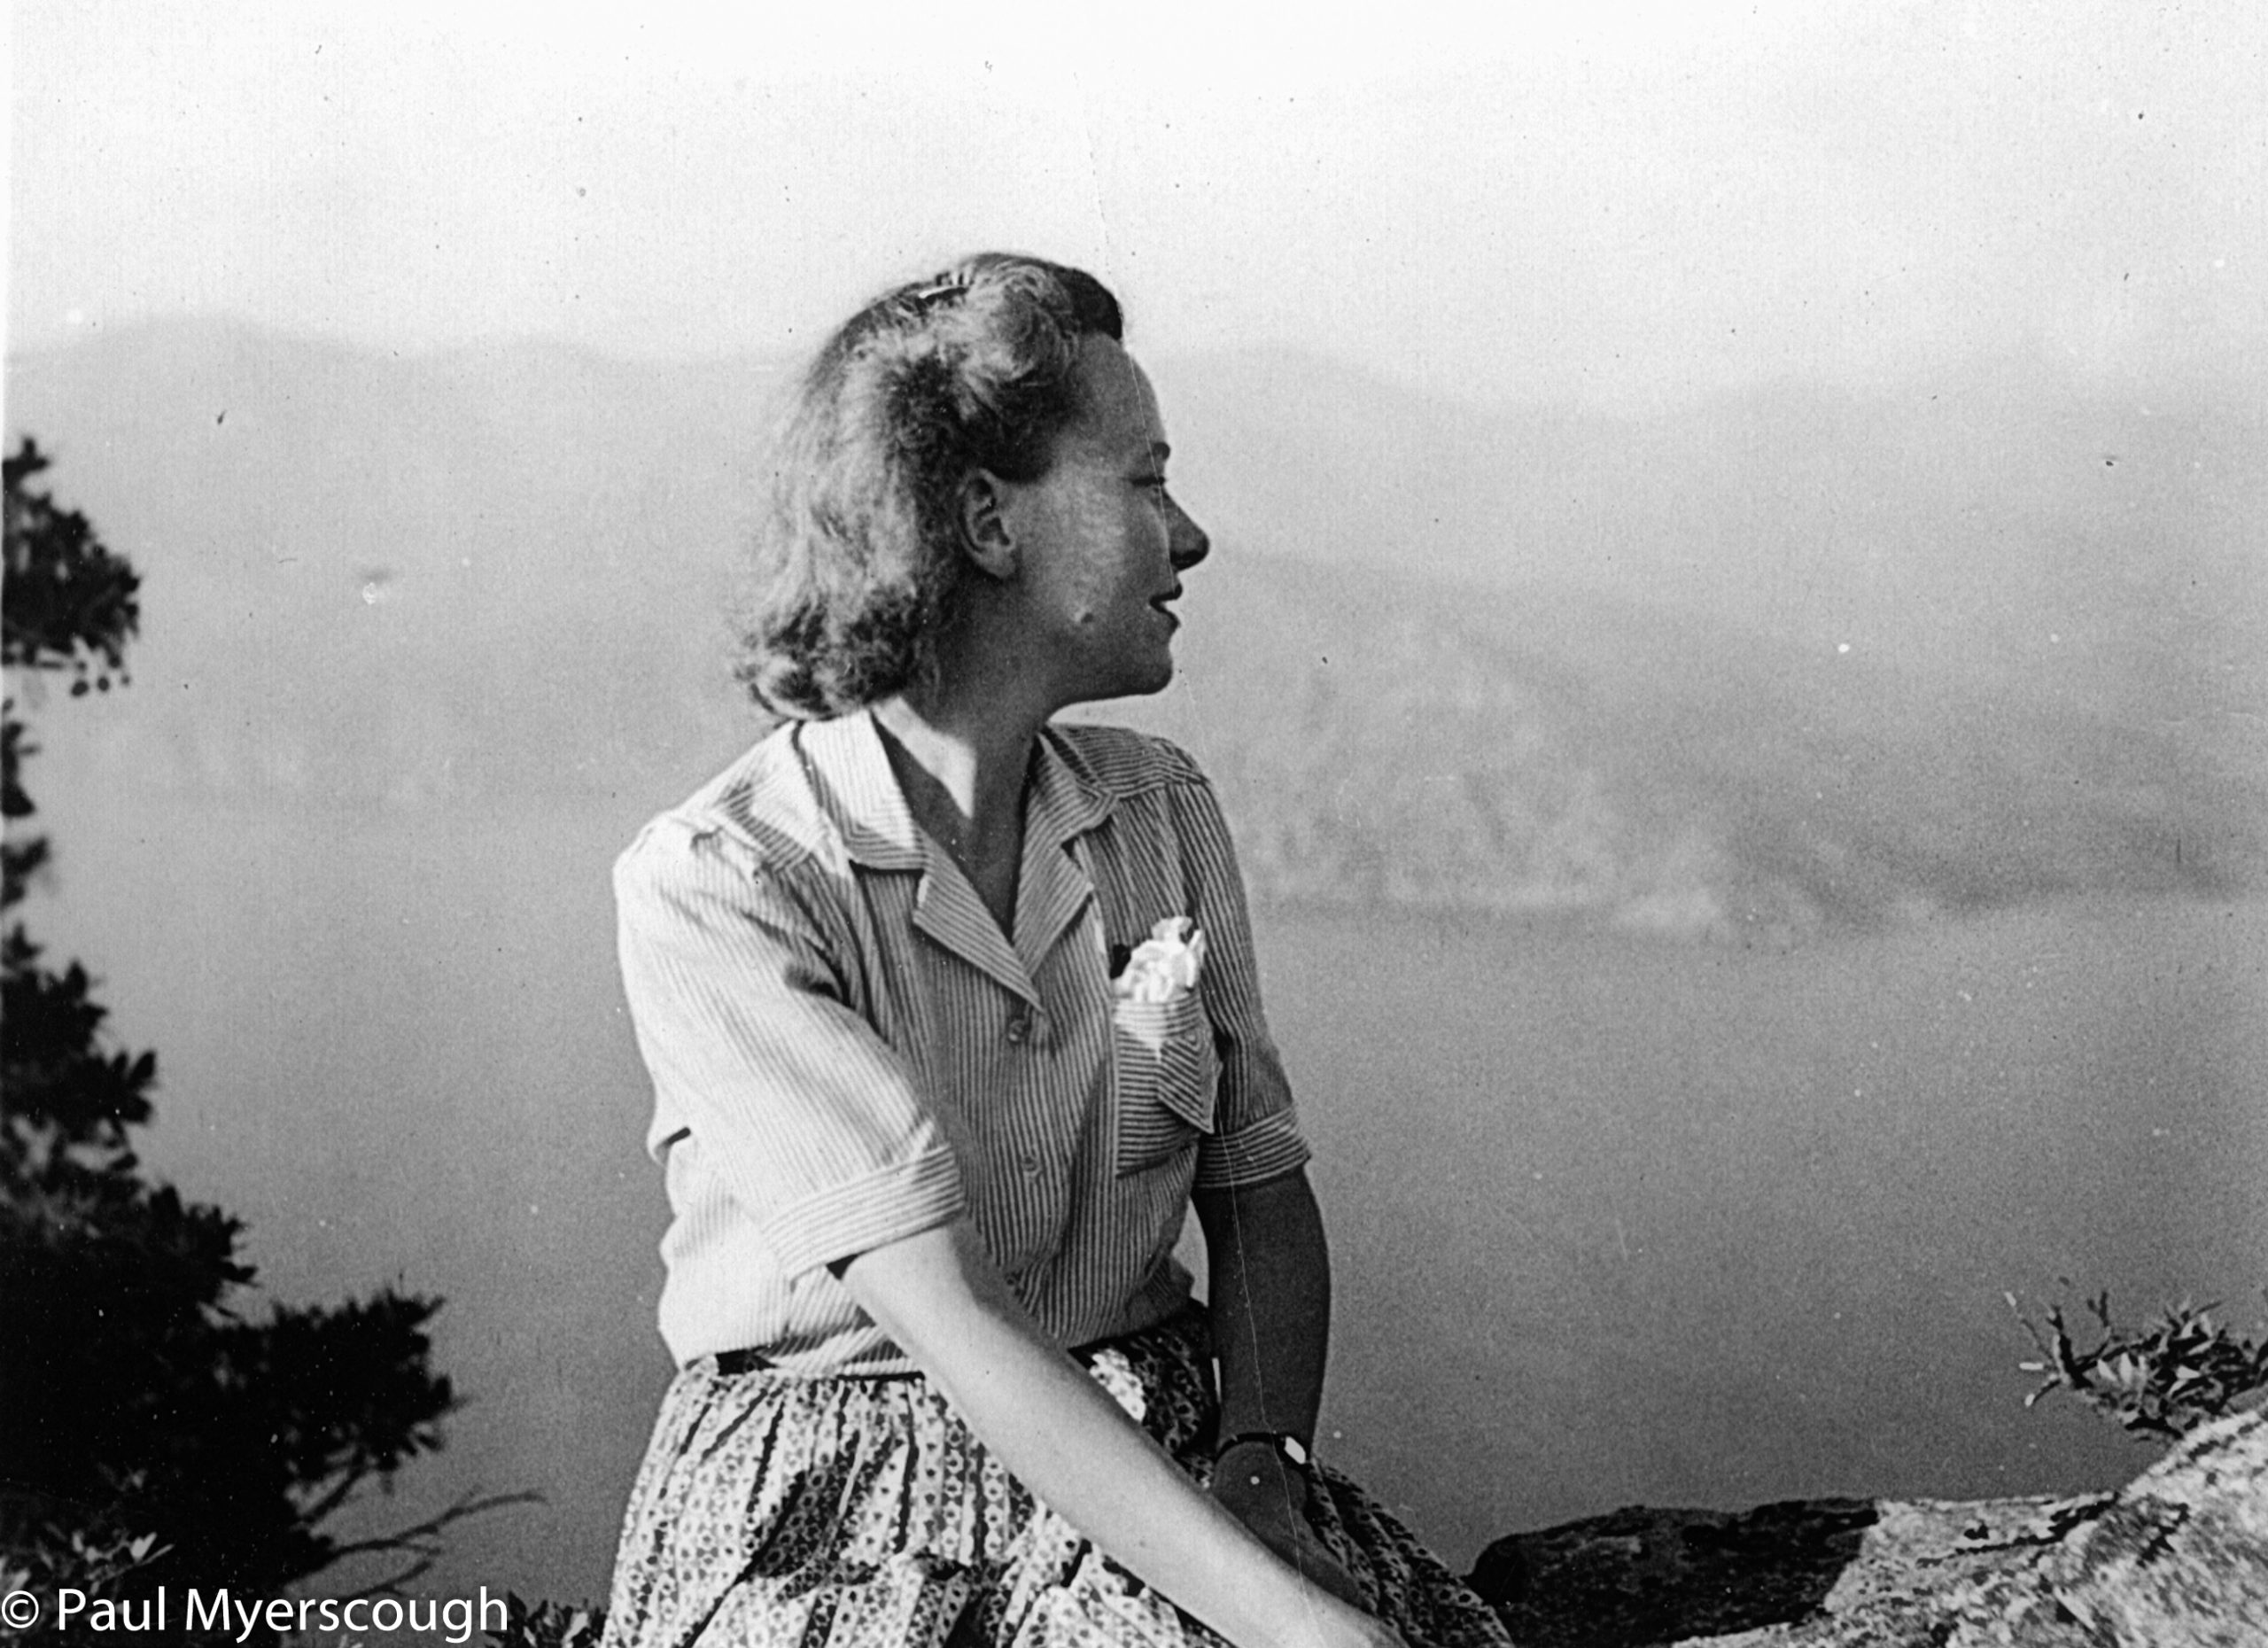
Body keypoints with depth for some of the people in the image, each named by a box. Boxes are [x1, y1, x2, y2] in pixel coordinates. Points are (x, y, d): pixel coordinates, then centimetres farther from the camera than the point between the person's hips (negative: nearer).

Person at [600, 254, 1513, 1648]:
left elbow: (1263, 1195, 7)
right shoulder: (711, 886, -13)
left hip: (1153, 1469, 5)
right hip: (831, 1517, -5)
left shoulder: (1163, 812, 6)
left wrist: (1262, 1464, -12)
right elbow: (947, 1319, -20)